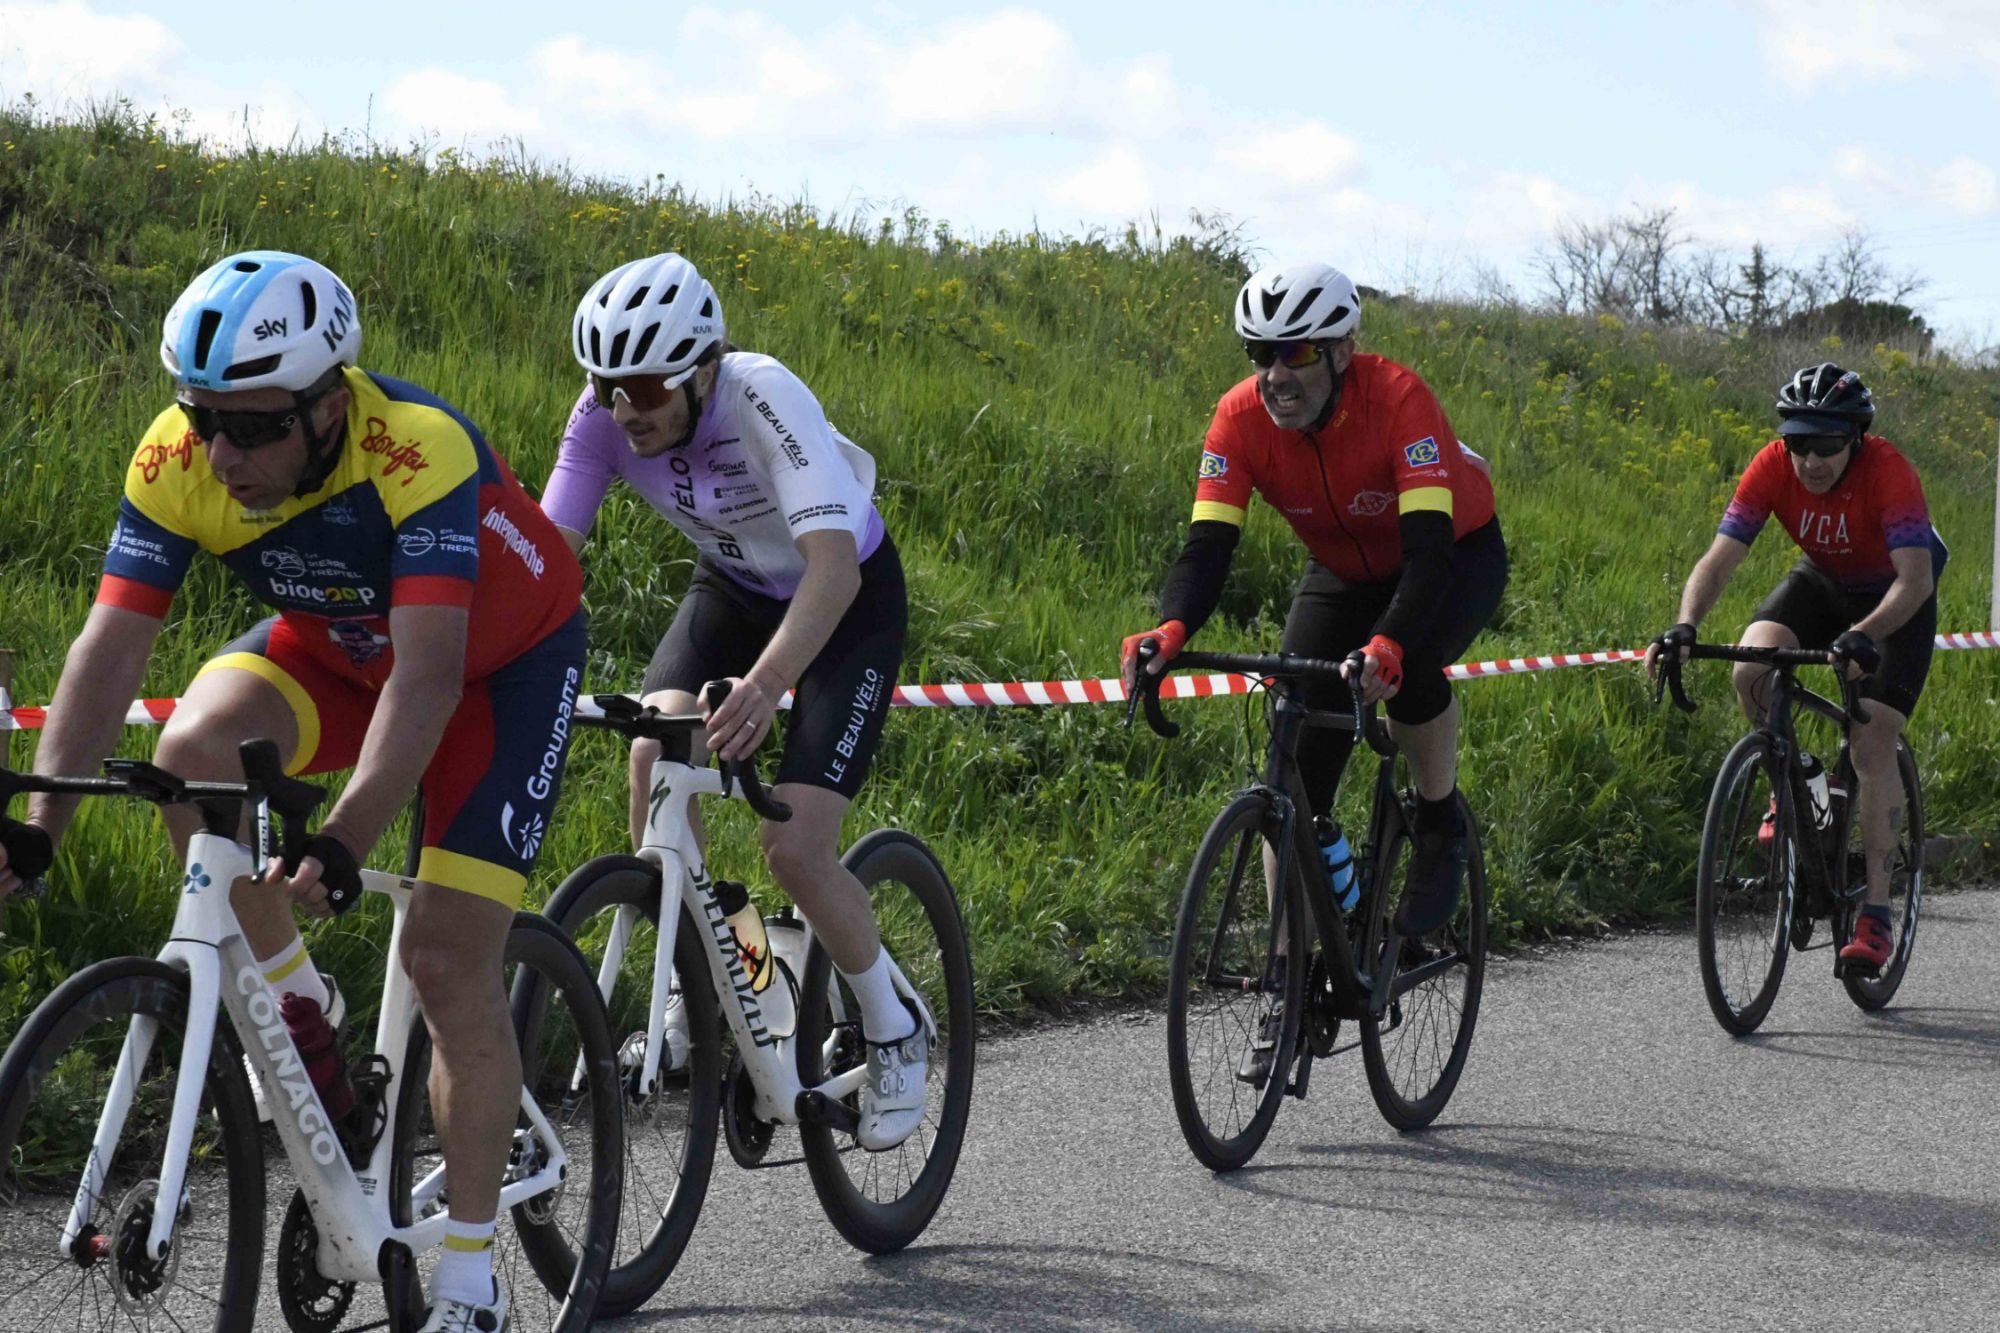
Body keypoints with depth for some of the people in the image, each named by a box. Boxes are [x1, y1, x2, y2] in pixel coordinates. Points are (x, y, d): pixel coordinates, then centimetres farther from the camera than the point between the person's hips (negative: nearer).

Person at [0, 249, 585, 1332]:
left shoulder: (419, 450, -39)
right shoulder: (178, 460, -24)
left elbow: (426, 674, -45)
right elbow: (112, 642, -24)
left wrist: (344, 842, -56)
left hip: (504, 657, -4)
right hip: (331, 644, 4)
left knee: (449, 965, -13)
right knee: (196, 751, -28)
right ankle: (292, 999, -3)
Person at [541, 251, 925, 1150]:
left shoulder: (762, 398, -36)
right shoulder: (606, 414, -21)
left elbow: (833, 568, -46)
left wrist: (763, 686, -62)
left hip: (851, 600, -5)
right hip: (731, 586, 5)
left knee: (793, 846, -16)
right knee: (655, 755, -23)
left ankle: (895, 1033, 8)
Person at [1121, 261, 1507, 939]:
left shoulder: (1397, 398, -35)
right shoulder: (1241, 418, -24)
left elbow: (1428, 546, -43)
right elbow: (1208, 544, -29)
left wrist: (1388, 643, -60)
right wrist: (1172, 629, -50)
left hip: (1457, 553, -4)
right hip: (1344, 571, 4)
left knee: (1410, 667, -35)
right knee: (1297, 759, -10)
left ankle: (1441, 827, -7)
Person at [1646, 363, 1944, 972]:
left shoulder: (1887, 471, -34)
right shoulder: (1772, 467, -24)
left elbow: (1915, 578, -41)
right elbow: (1719, 559, -26)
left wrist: (1863, 636, -58)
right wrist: (1684, 628, -43)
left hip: (1895, 599, -3)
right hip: (1822, 581, 4)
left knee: (1873, 744, -16)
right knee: (1750, 671, -26)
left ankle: (1875, 914, -11)